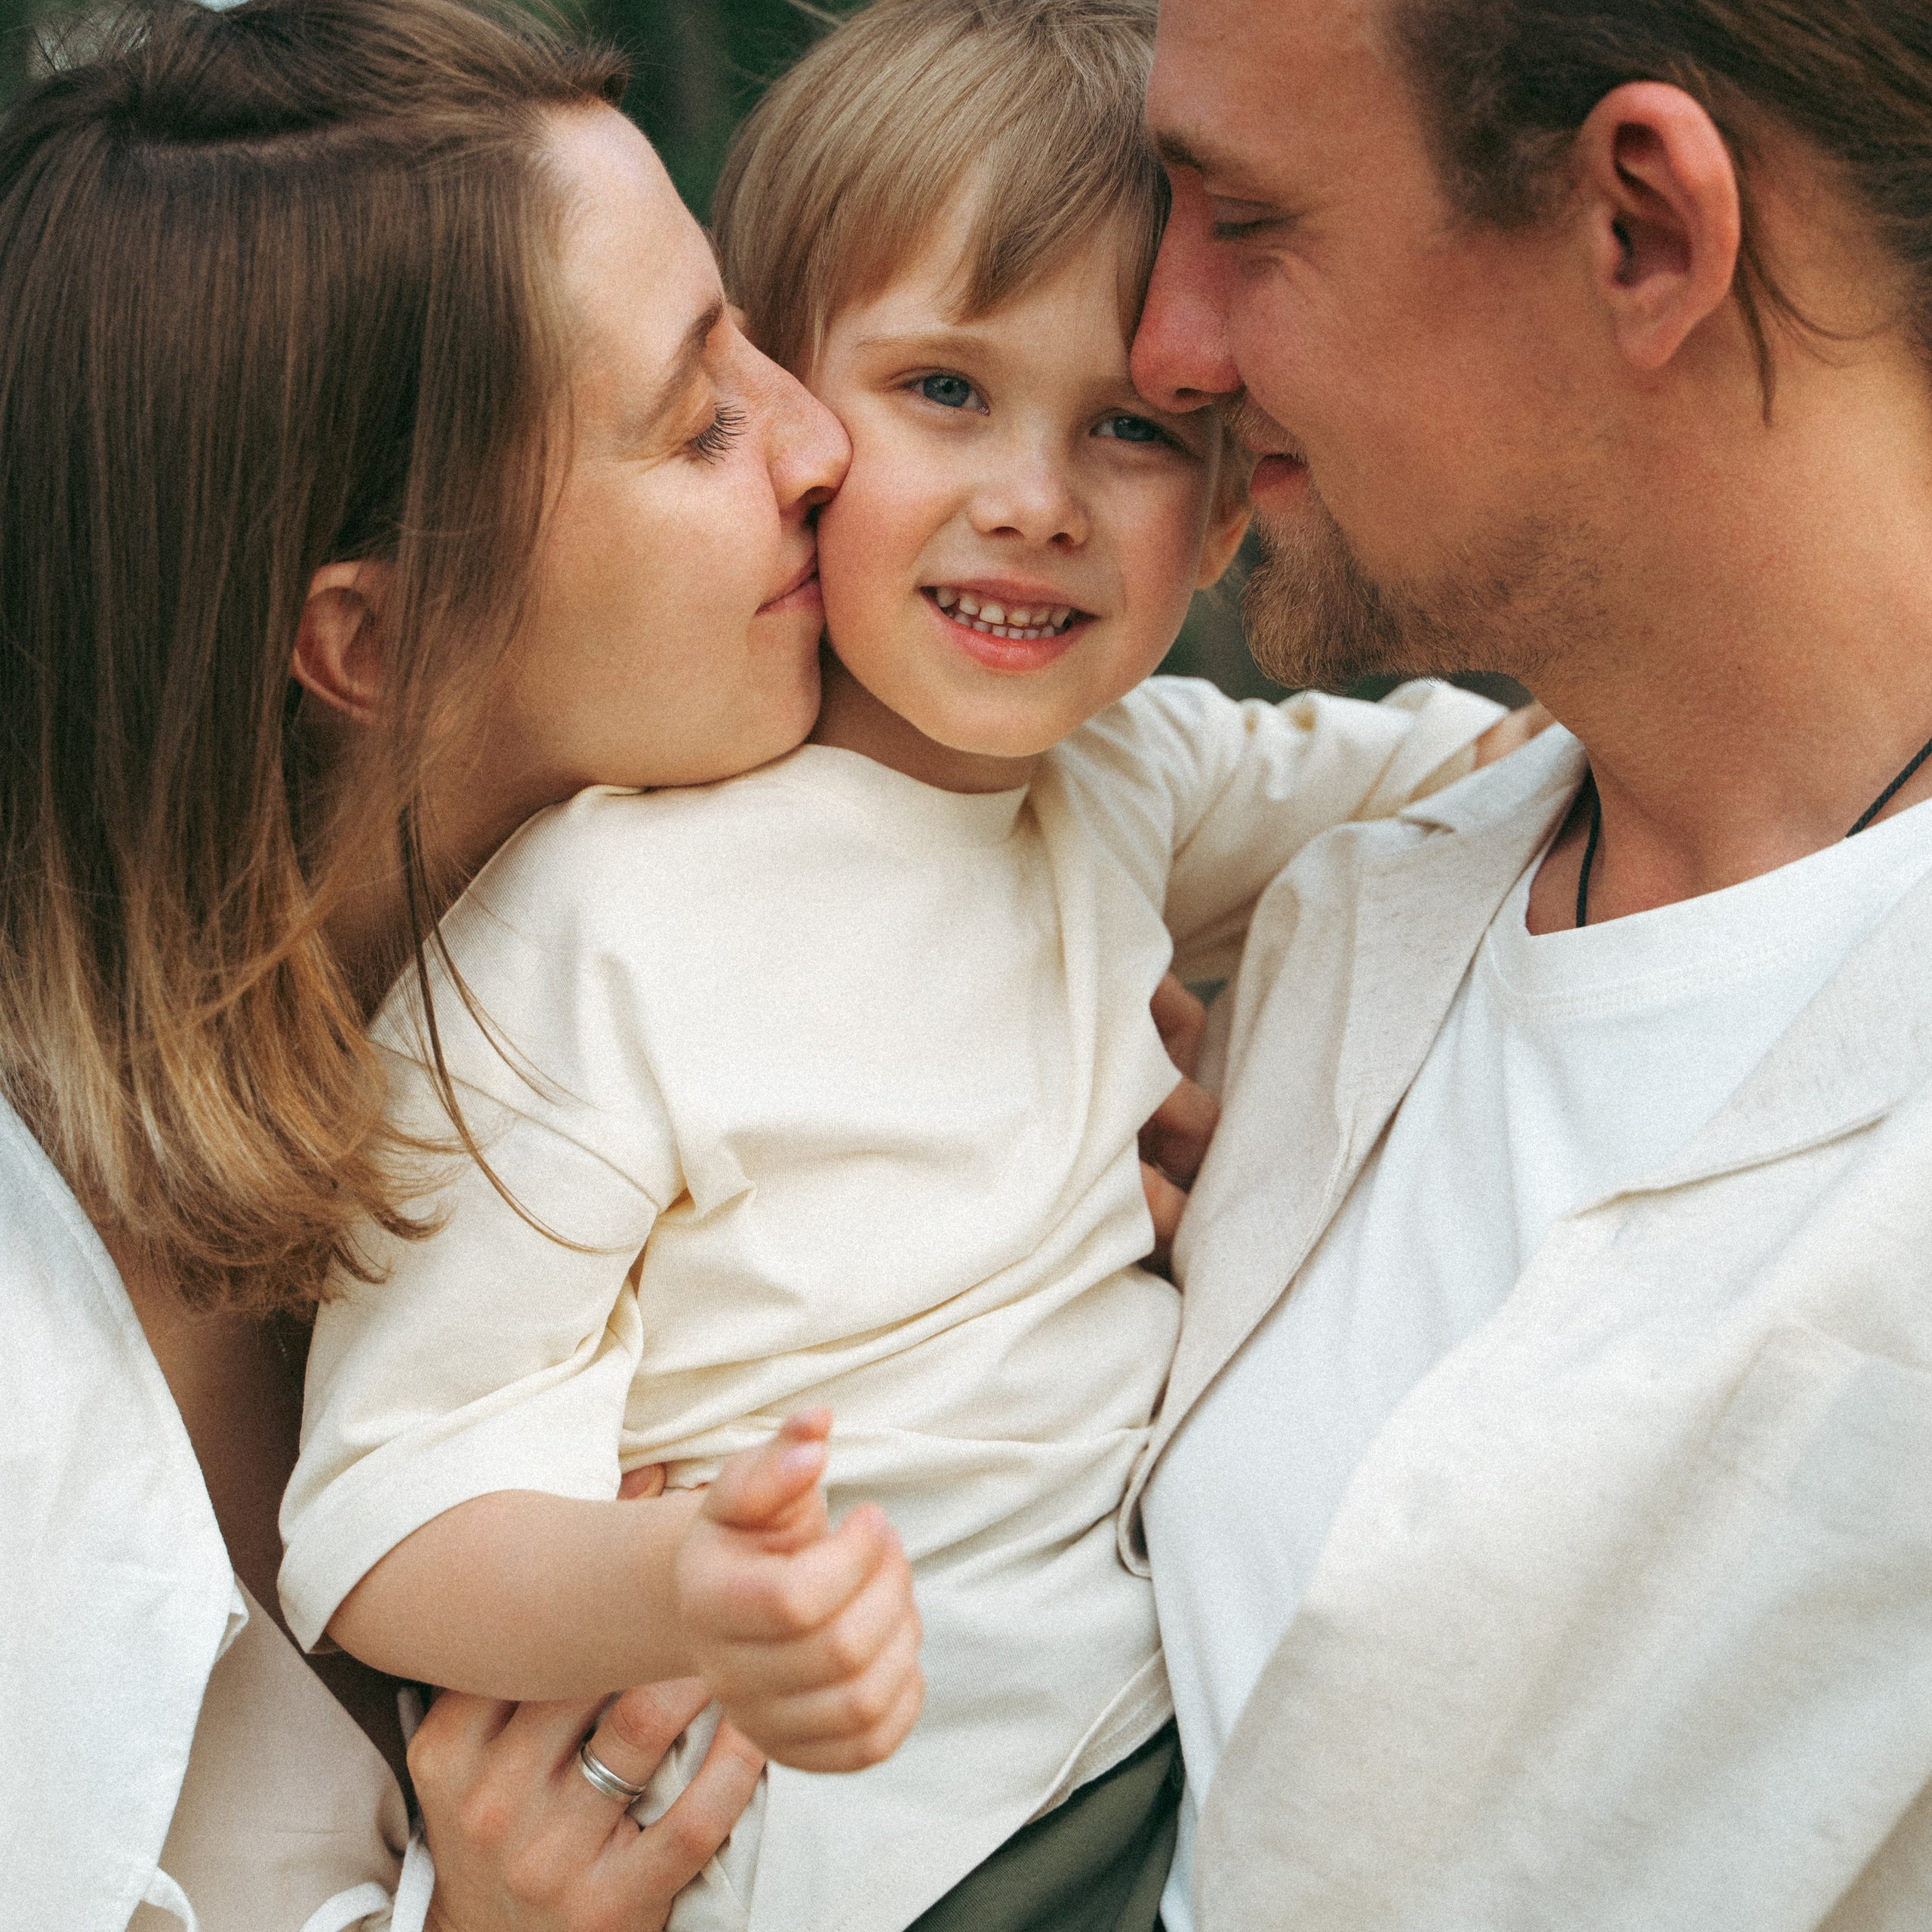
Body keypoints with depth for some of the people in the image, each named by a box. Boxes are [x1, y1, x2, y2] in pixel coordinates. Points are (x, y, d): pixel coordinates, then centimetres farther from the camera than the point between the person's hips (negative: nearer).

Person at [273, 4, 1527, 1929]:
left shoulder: (1129, 765, 3)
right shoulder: (585, 924, -22)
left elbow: (1413, 775, 23)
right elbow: (387, 1515, -23)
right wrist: (677, 1592, -43)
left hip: (1201, 1697, 7)